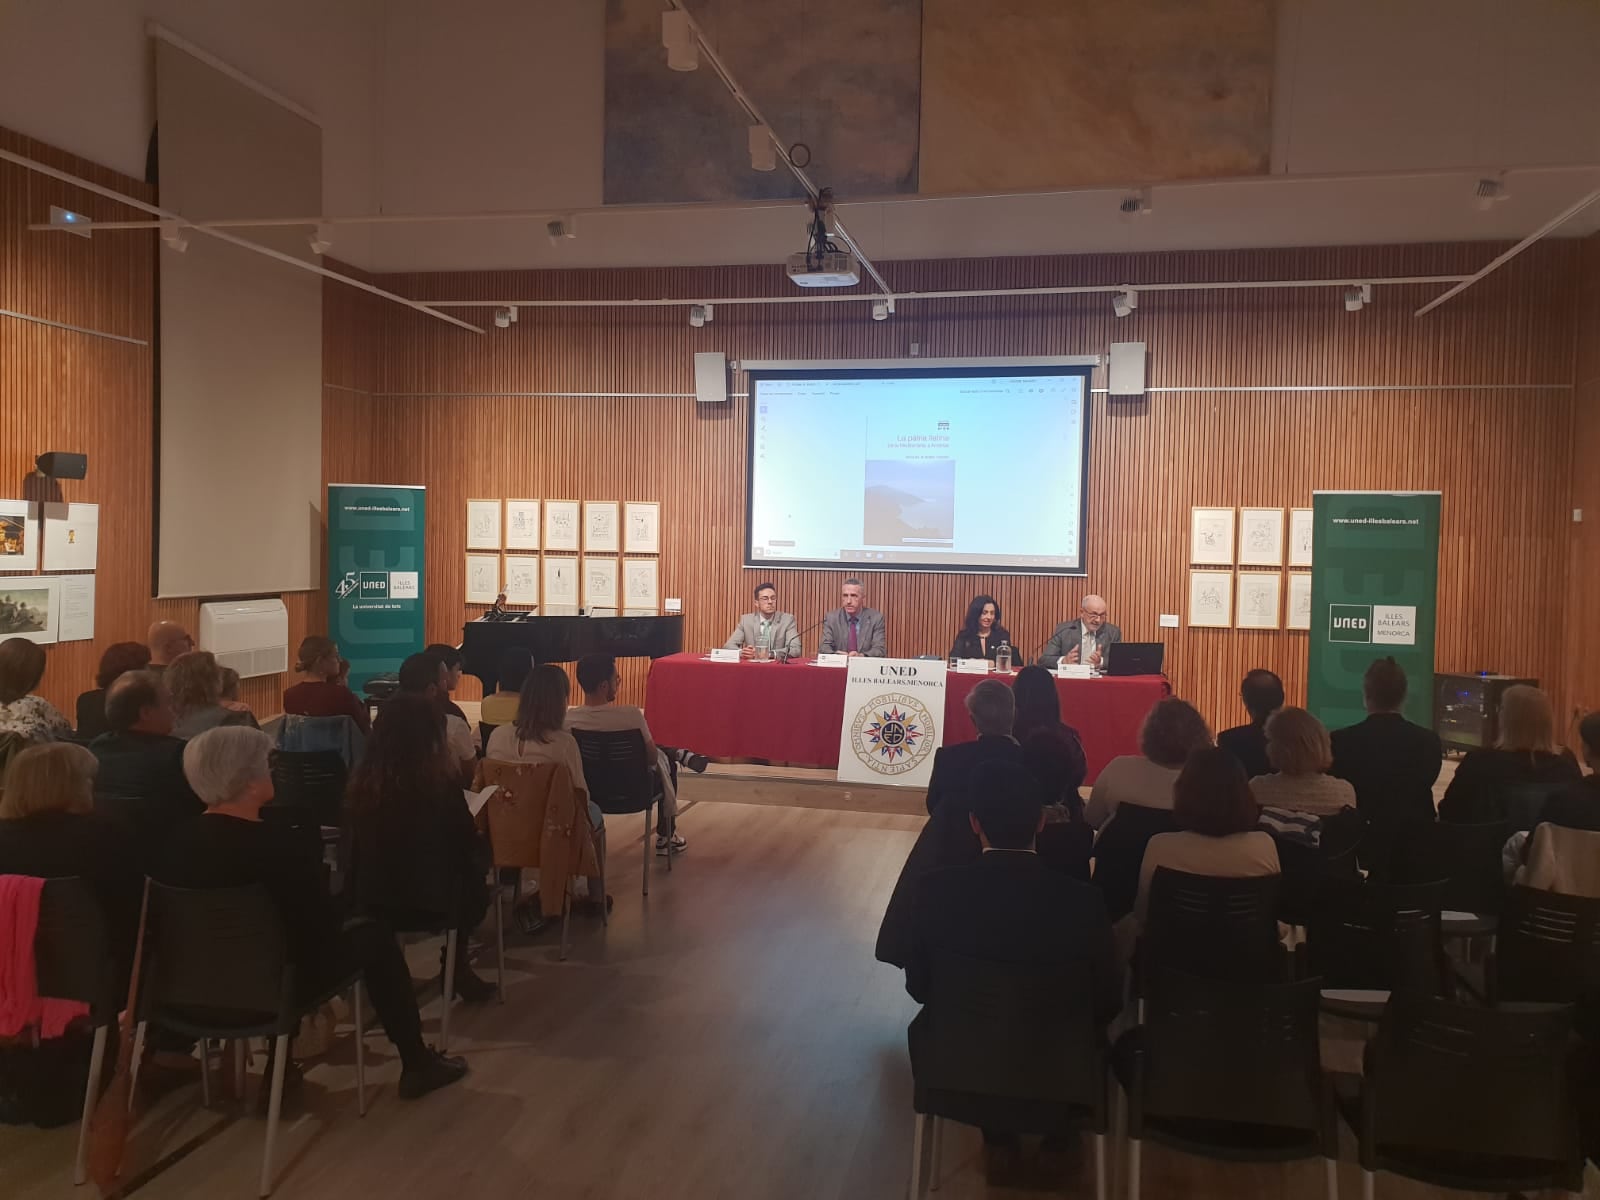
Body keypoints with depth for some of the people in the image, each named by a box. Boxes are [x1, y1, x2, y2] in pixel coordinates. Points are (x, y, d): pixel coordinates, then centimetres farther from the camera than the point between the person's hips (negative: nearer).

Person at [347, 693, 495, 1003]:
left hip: (371, 898, 4)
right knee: (476, 857, 25)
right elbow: (466, 838, -6)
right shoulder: (439, 776, -19)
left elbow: (360, 843, 6)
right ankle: (455, 966, 34)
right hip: (430, 900, -4)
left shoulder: (363, 776, -9)